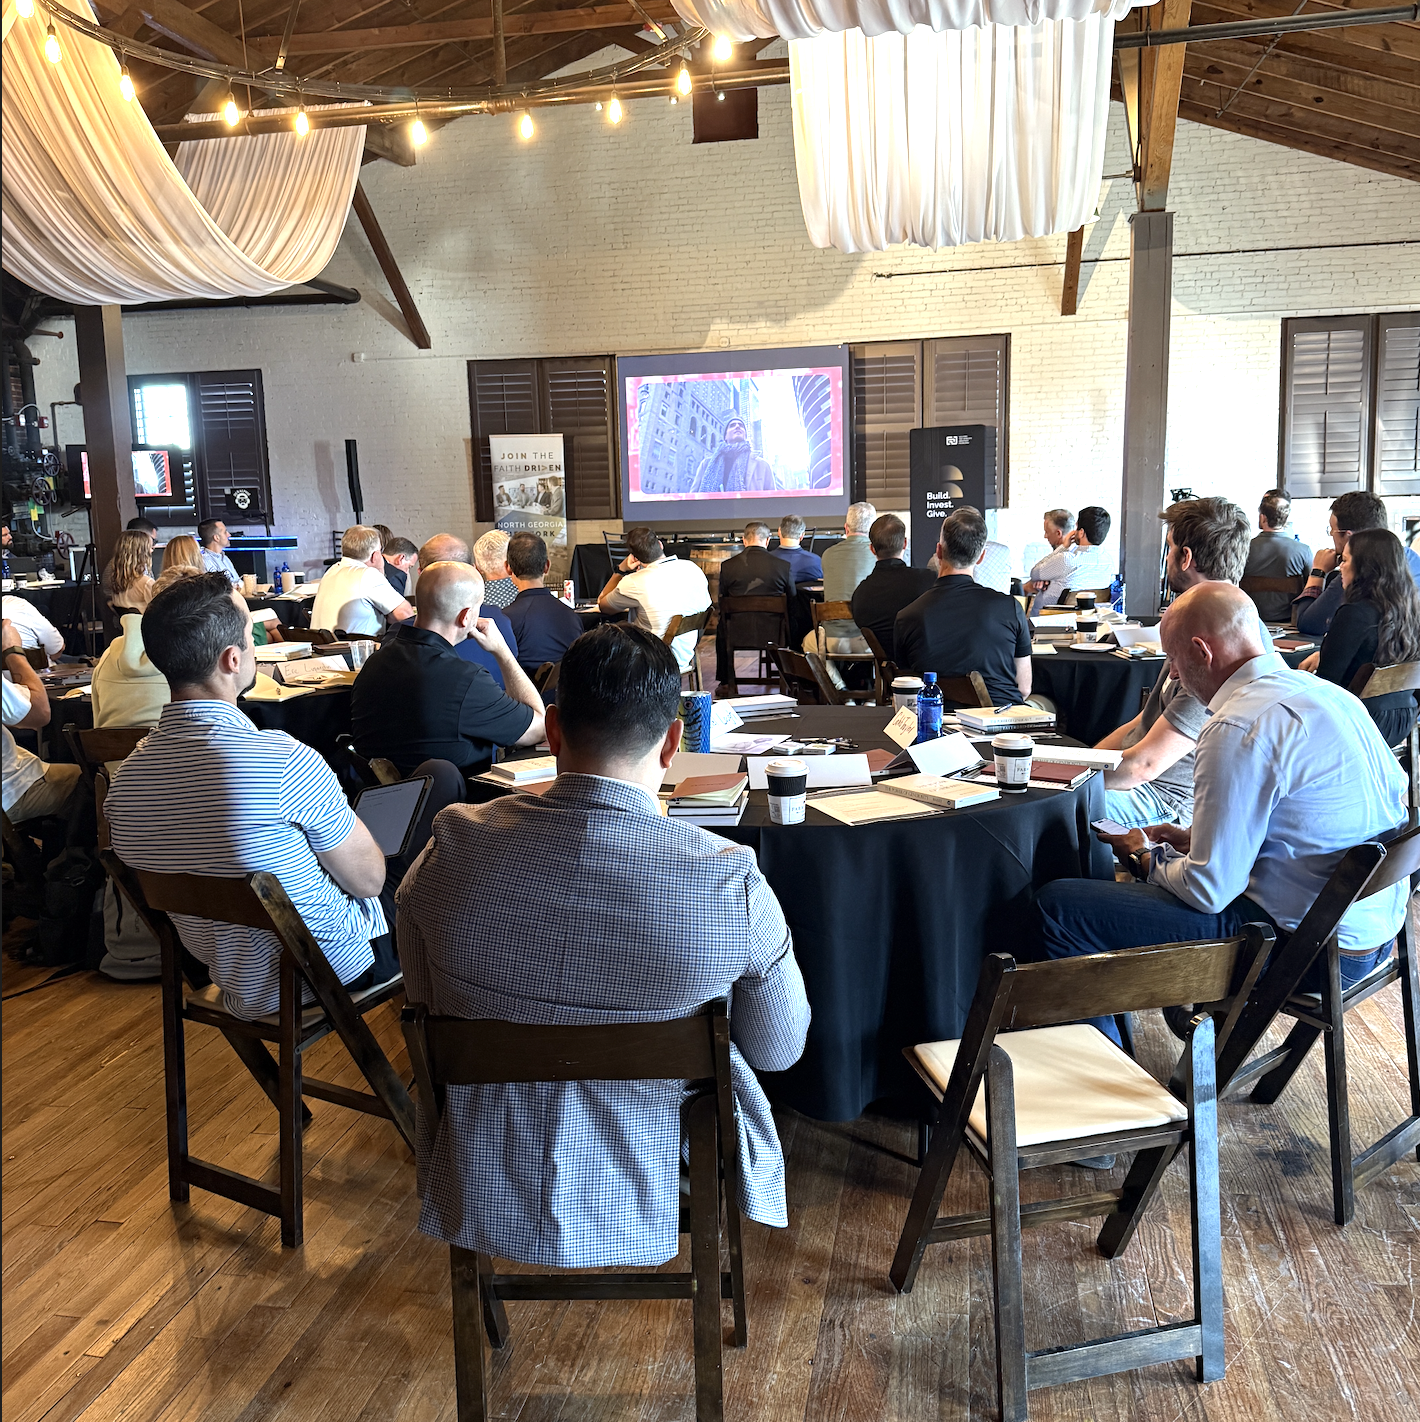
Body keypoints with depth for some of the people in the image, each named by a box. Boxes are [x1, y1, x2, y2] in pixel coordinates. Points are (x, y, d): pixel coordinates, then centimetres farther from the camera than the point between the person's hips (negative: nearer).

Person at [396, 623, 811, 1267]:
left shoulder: (450, 846, -18)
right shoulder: (732, 881, -25)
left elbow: (426, 1005, 0)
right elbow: (781, 1050, -7)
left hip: (483, 1203, 3)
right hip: (654, 1205, -2)